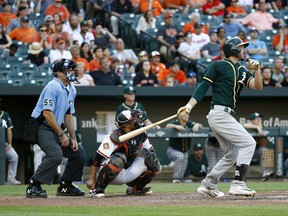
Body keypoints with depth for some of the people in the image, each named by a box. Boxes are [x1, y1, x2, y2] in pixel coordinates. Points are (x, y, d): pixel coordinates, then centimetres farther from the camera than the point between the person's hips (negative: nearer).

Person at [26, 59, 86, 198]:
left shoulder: (71, 90, 13)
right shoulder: (53, 87, -17)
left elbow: (68, 115, 18)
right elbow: (47, 113, -23)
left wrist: (73, 138, 10)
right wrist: (61, 135, -21)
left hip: (55, 129, 10)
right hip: (42, 128, -10)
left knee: (79, 153, 10)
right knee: (55, 154, -30)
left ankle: (65, 186, 19)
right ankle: (33, 187, -26)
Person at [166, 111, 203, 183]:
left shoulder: (190, 124, -5)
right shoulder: (175, 123, -15)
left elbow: (201, 126, -12)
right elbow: (167, 126, -34)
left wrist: (197, 125, -35)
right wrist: (176, 126, -52)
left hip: (185, 152, 5)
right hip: (173, 150, -5)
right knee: (179, 156, -35)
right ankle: (176, 178, -29)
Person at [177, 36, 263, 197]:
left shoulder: (243, 71, 19)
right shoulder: (219, 66, -1)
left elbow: (258, 87, 6)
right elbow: (203, 87, -6)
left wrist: (257, 70, -12)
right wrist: (190, 105, -17)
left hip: (227, 116, 9)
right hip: (219, 113, -9)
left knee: (232, 155, 14)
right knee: (248, 142, -16)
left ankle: (208, 185, 20)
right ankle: (238, 184, -20)